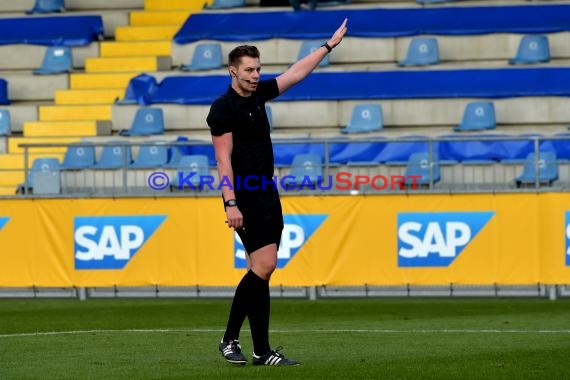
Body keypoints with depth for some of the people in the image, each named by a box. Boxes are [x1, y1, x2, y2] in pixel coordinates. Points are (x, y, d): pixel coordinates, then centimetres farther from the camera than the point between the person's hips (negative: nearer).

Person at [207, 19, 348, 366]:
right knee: (264, 265, -13)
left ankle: (230, 340, 17)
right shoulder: (223, 109, -11)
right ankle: (262, 351, -11)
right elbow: (224, 160, -16)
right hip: (245, 197, -9)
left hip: (267, 192, 9)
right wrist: (231, 204, -23)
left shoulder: (258, 94, 11)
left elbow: (296, 73, 23)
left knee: (259, 269, 8)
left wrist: (328, 46, 26)